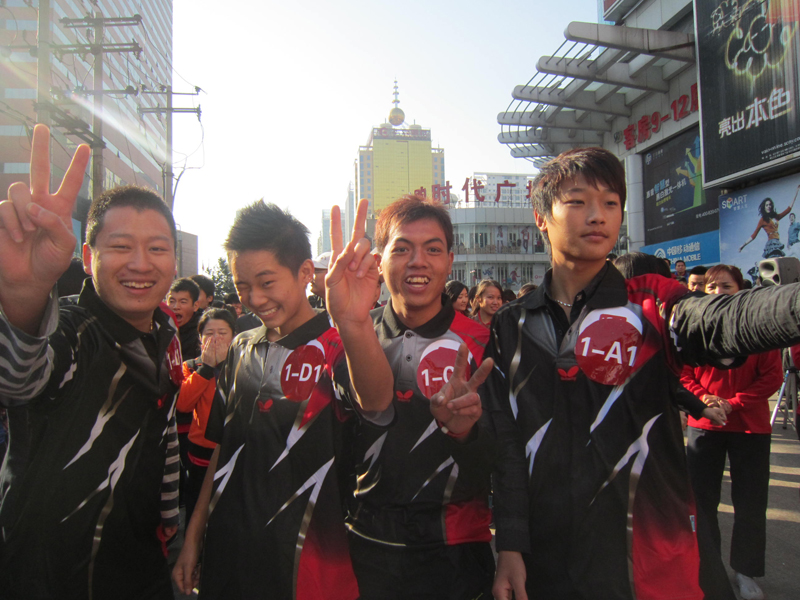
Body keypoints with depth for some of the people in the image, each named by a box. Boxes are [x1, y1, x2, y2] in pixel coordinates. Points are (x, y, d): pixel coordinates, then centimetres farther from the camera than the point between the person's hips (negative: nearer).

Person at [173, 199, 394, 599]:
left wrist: (355, 325, -57)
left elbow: (375, 402, -38)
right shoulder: (242, 349, 5)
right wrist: (193, 536, 12)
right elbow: (224, 448, 13)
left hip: (306, 562, -5)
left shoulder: (336, 346, -14)